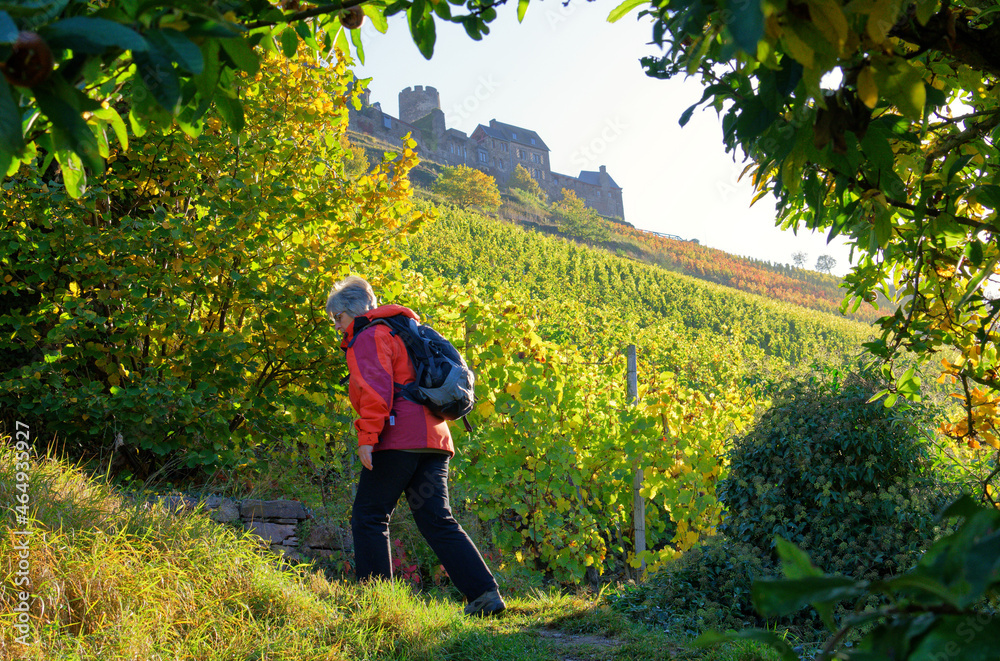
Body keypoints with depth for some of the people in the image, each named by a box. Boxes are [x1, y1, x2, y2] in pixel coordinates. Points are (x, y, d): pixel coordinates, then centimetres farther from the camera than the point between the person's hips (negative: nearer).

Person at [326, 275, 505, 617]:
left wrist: (367, 437, -19)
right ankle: (485, 593, -5)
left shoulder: (368, 337, 0)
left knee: (368, 517, 0)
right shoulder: (402, 331, 28)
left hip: (398, 440, -9)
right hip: (434, 437, 9)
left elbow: (375, 388, -15)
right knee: (437, 520, 4)